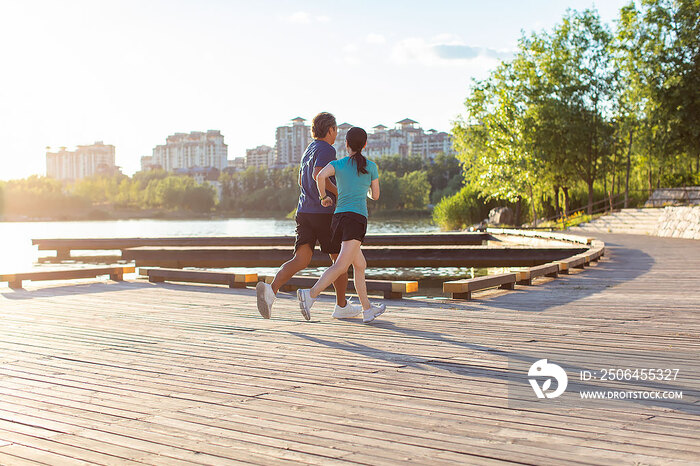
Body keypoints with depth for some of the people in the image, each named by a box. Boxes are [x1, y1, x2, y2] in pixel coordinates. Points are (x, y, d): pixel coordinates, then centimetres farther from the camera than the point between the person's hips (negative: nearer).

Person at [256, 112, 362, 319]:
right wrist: (338, 192, -13)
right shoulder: (327, 150, -7)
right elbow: (318, 174, -24)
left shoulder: (308, 150, 20)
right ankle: (342, 306, 19)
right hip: (323, 212, -7)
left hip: (304, 211, 7)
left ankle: (271, 289, -27)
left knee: (301, 260, -3)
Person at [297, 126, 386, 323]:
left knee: (360, 265, 17)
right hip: (356, 217, -5)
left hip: (339, 217, 5)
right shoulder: (371, 166, 8)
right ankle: (311, 294, -37)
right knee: (342, 265, -18)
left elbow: (321, 175, -12)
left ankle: (368, 309, 23)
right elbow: (375, 196, 17)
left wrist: (323, 196, 4)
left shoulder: (337, 164, 10)